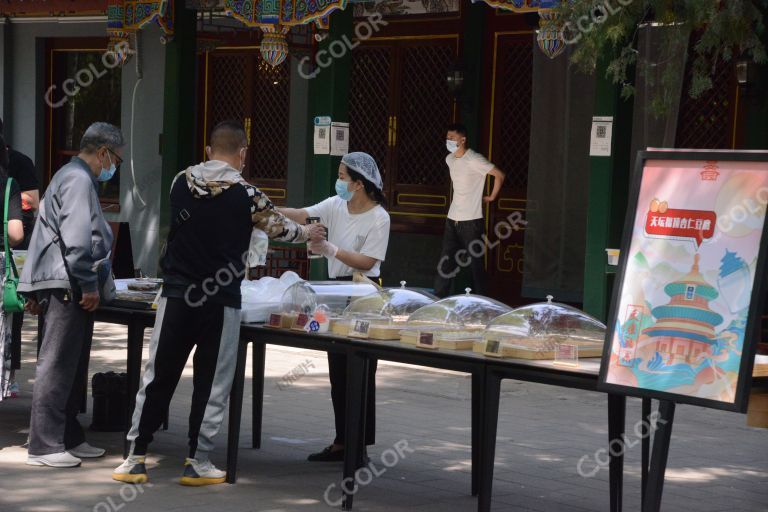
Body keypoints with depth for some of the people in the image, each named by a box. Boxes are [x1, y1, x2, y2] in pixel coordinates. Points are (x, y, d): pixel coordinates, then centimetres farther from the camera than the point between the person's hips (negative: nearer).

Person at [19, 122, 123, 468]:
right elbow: (76, 239, -21)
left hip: (63, 287, 11)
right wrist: (89, 285, -15)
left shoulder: (71, 176, 21)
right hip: (66, 285, -11)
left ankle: (68, 439, 21)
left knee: (72, 368, 14)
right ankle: (44, 446, -4)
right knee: (57, 367, -7)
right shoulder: (79, 180, -13)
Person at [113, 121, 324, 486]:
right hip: (220, 302, -3)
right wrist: (307, 233, 30)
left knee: (158, 377, 8)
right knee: (212, 383, 8)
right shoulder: (246, 195, -7)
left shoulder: (181, 183, 2)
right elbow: (279, 229, 8)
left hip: (176, 295, 3)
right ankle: (197, 463, 11)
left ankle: (135, 459, 11)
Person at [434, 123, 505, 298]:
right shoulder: (449, 159, 9)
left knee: (475, 262, 0)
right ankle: (439, 298, 10)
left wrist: (492, 197, -5)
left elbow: (499, 175, -13)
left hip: (471, 220, -7)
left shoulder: (474, 160, -15)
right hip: (452, 218, 7)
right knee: (446, 261, 6)